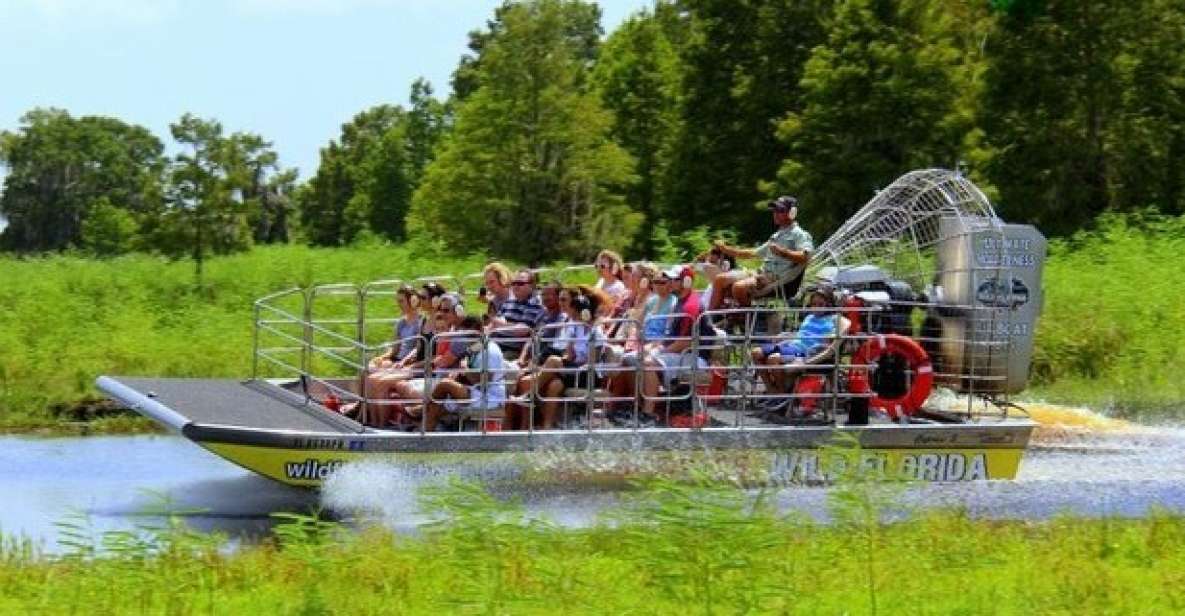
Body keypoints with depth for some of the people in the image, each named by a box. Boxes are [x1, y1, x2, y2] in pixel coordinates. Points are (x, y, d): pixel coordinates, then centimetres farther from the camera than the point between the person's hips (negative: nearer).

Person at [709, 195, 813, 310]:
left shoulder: (800, 235, -3)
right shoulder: (777, 236, 27)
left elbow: (805, 257, -21)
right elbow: (754, 253, 33)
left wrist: (783, 252, -35)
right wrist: (726, 249, 30)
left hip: (778, 280, -10)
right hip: (762, 274, 10)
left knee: (739, 287, -32)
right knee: (721, 279, 1)